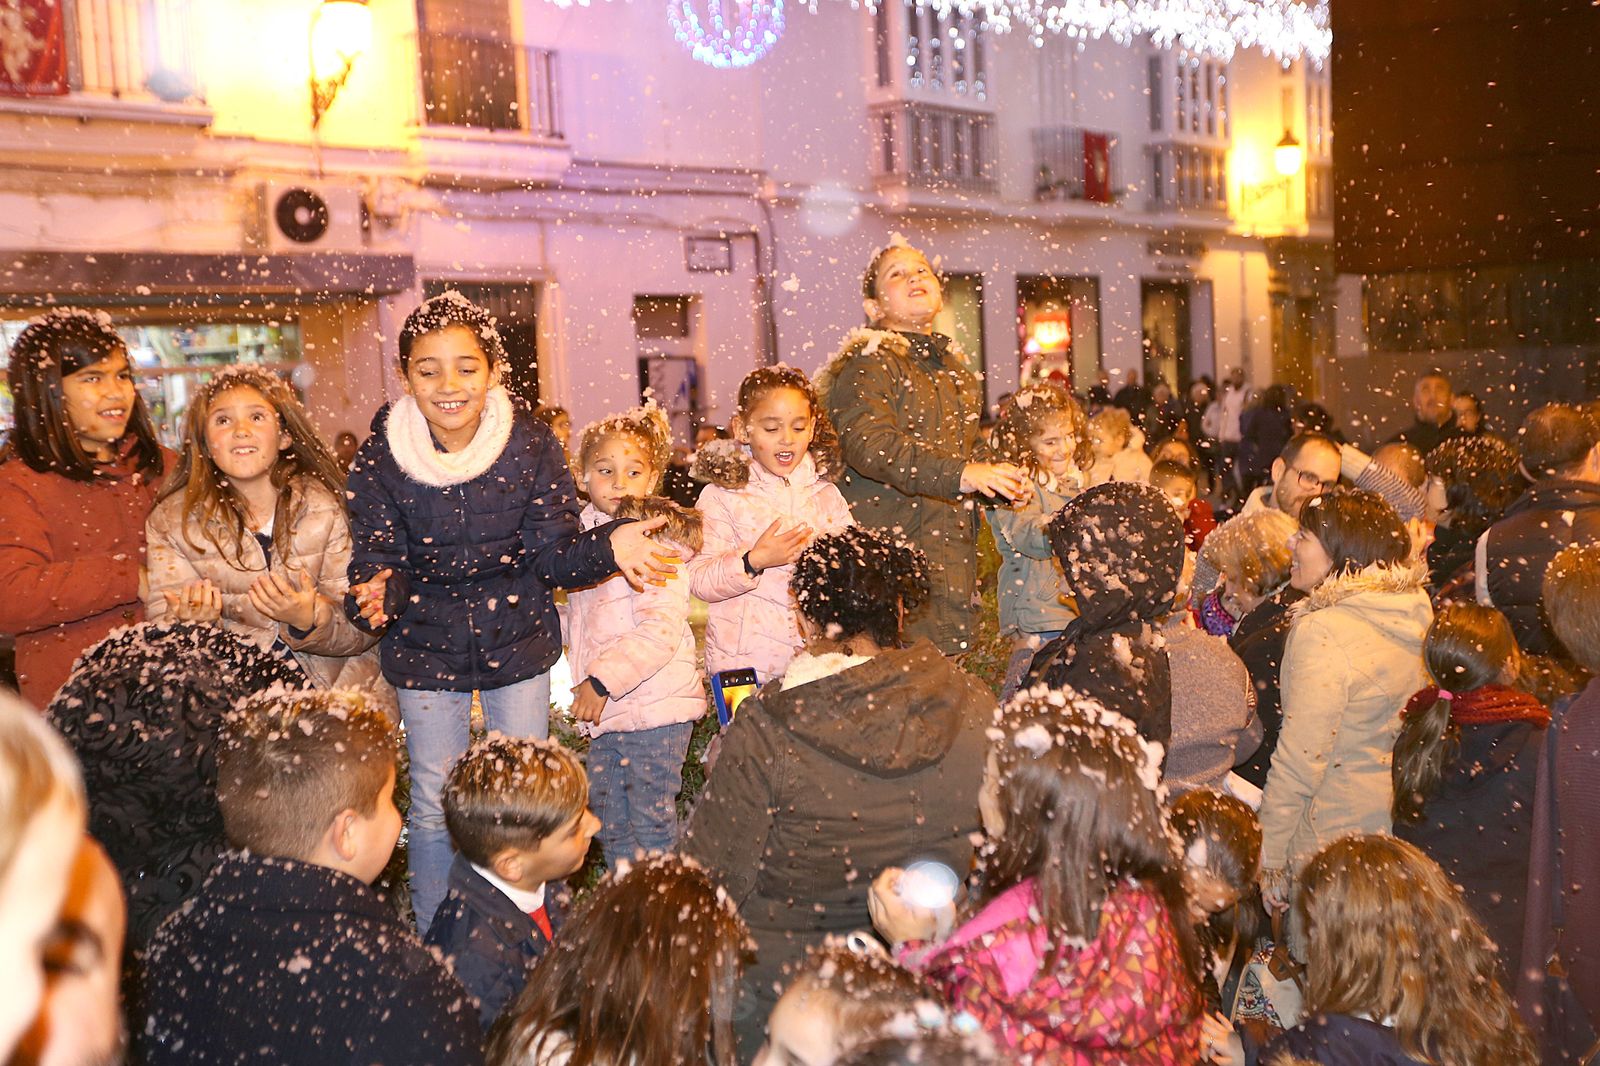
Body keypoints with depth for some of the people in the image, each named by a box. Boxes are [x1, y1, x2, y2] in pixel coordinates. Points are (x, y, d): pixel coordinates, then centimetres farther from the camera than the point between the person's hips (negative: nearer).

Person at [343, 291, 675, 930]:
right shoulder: (380, 458, -14)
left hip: (518, 643, 0)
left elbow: (554, 557, -13)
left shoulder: (531, 443, -15)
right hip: (426, 650, 0)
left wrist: (609, 546, -33)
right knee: (432, 806, 10)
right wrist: (378, 595, -36)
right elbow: (377, 561, -13)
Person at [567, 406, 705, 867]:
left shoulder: (656, 540, -15)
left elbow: (661, 630, -23)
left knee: (652, 824, 1)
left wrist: (602, 679, -23)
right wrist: (584, 683, 16)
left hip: (653, 708, -8)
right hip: (605, 710, 9)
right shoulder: (586, 533, 11)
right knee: (609, 822, 18)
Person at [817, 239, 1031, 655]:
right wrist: (958, 474, -31)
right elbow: (868, 443, -22)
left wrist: (1002, 482, 14)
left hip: (949, 565, 7)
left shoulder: (957, 371, 21)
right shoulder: (868, 363, -5)